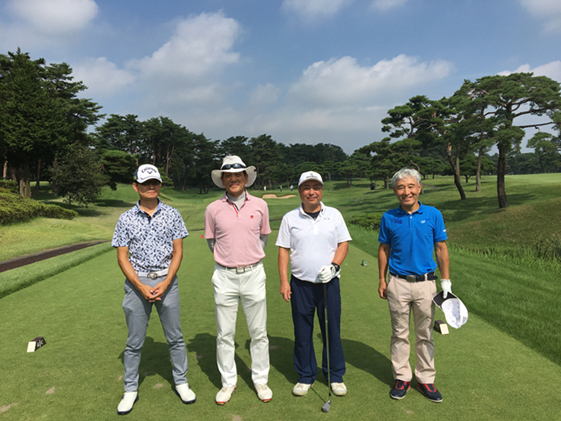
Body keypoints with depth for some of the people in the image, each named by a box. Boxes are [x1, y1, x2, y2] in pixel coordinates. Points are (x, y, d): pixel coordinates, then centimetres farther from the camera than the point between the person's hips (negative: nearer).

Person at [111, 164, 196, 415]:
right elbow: (122, 257, -2)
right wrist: (141, 287, -12)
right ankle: (130, 390, 26)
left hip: (167, 281, 0)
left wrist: (165, 283, -11)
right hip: (137, 283, 0)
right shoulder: (126, 219, 0)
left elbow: (178, 251, 0)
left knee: (175, 337, 9)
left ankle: (181, 382, 26)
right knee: (134, 341, 9)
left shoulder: (172, 215, 1)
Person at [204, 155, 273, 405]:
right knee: (224, 334, 9)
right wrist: (228, 258, 9)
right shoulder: (213, 209, 0)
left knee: (258, 332, 9)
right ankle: (228, 382, 26)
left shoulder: (260, 205, 1)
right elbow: (211, 241, 12)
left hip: (253, 274, 0)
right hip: (225, 276, 0)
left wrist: (251, 257, 10)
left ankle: (260, 380, 26)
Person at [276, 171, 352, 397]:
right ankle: (306, 376, 26)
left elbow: (343, 243, 5)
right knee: (302, 332, 8)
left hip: (329, 283, 0)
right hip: (300, 284, 0)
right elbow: (283, 250, 3)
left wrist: (333, 266, -12)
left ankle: (336, 376, 26)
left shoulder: (334, 215, 4)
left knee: (332, 330, 7)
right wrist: (283, 281, -3)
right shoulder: (290, 218, 3)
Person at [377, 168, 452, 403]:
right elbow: (384, 250, 6)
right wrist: (382, 280, 3)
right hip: (398, 284, 0)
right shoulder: (389, 218, 0)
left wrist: (446, 281, 0)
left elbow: (441, 249, 3)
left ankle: (425, 379, 25)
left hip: (425, 283, 0)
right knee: (399, 333, 10)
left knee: (425, 334, 11)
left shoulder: (433, 215, -1)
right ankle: (402, 378, 24)